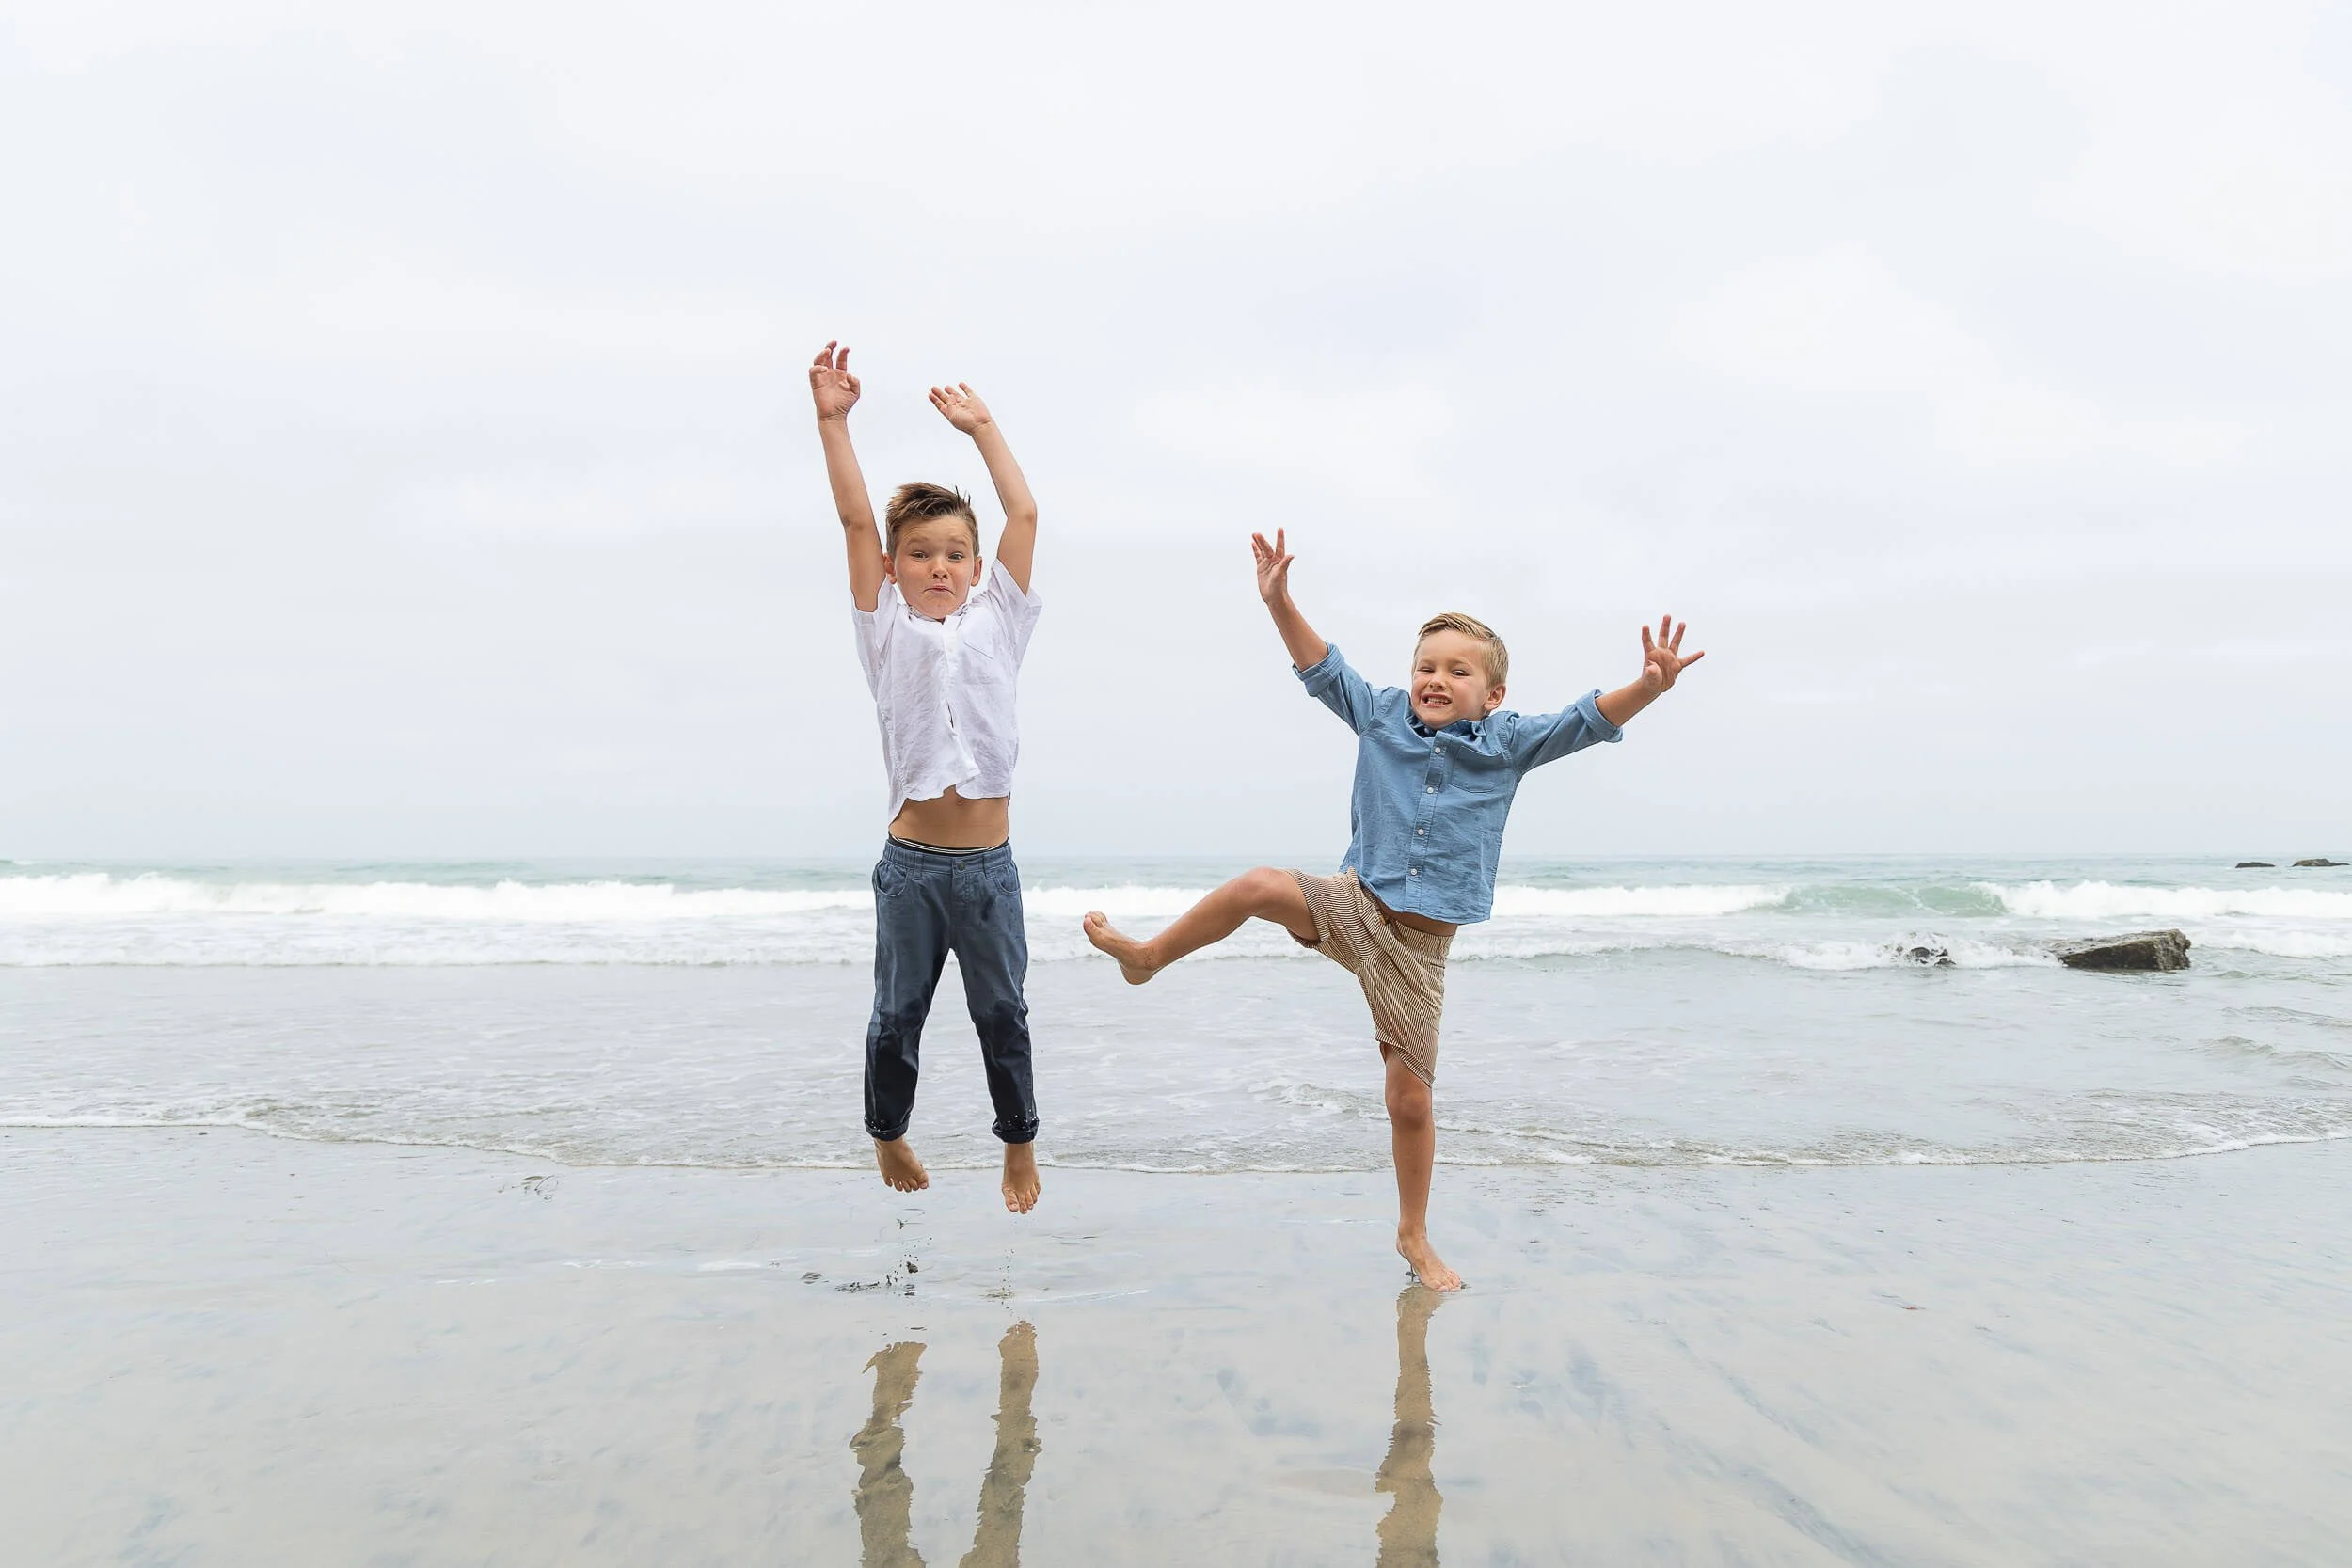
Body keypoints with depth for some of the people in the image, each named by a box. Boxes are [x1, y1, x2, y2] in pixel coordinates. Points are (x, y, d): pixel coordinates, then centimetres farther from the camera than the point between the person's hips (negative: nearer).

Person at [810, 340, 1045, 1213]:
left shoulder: (996, 621, 7)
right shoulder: (887, 631, 3)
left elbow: (1025, 515, 6)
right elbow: (856, 521, -3)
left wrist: (982, 427, 11)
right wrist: (832, 421, -7)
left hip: (989, 863, 1)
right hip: (912, 862, -1)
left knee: (1002, 1012, 11)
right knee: (898, 1012, 11)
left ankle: (1019, 1140, 28)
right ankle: (887, 1132, 33)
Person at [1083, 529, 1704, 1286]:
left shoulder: (1508, 742, -1)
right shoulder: (1382, 719, 2)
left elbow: (1589, 720, -10)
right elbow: (1323, 668, 5)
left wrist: (1648, 685, -28)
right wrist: (1279, 601, -7)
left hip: (1418, 945, 0)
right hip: (1353, 906, 1)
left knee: (1411, 1097, 3)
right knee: (1260, 886, -27)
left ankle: (1414, 1237, 23)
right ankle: (1148, 956, -1)